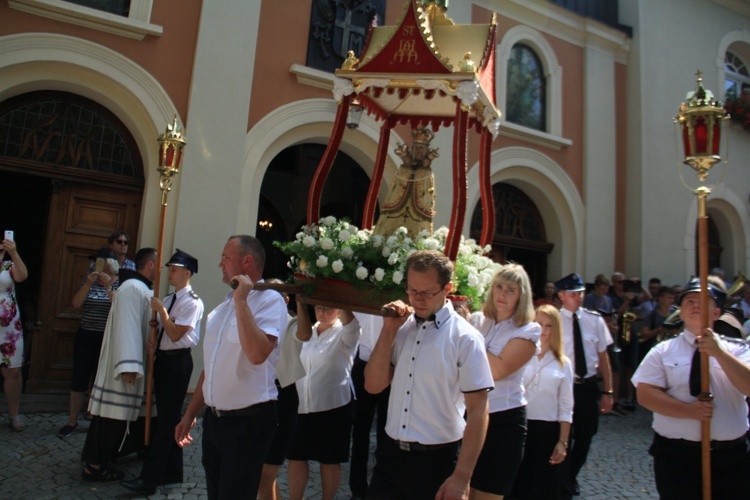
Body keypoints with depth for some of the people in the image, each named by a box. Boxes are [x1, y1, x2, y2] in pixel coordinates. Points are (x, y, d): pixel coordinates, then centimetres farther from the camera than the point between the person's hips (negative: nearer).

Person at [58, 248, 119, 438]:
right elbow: (76, 303, -5)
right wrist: (89, 283, -15)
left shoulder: (120, 283, -4)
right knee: (79, 378, 6)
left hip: (107, 338, -3)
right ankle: (72, 422, 18)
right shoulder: (90, 279, 6)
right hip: (85, 335, 3)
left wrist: (108, 287, -23)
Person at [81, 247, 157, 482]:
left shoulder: (143, 290, 14)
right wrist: (128, 366, -26)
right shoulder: (132, 288, -17)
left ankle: (99, 460, 25)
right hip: (123, 363, -10)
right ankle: (95, 465, 9)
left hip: (133, 363, 10)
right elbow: (127, 326, -23)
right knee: (112, 414, -2)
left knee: (118, 414, 15)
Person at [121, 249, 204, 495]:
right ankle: (172, 472, 27)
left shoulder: (192, 302, -12)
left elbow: (175, 334, -17)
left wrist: (161, 310, -14)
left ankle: (150, 478, 0)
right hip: (161, 359, 9)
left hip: (178, 361, -9)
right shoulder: (168, 299, 12)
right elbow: (159, 328, 16)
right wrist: (152, 343, -4)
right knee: (168, 417, 15)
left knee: (167, 419, -4)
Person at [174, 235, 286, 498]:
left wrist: (241, 300, -26)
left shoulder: (269, 300, -15)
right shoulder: (224, 306, 11)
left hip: (247, 420, -8)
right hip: (213, 418, 8)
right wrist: (190, 414, 18)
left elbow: (257, 354, -32)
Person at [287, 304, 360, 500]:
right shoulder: (309, 332, 8)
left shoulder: (344, 333, -7)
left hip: (333, 408, -5)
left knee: (329, 460, 9)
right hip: (302, 406, 5)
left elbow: (350, 320, -29)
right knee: (295, 457, 9)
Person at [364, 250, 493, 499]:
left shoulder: (465, 337, -12)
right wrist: (389, 331, -9)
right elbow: (373, 385, 0)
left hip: (437, 459, -4)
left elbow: (477, 411, -11)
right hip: (390, 454, 4)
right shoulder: (402, 327, 2)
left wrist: (461, 477, -13)